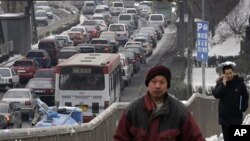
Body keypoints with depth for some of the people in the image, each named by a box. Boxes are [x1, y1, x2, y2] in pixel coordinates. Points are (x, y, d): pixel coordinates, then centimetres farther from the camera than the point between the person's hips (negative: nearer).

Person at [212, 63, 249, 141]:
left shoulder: (239, 82, -6)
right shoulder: (220, 82, -1)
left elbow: (245, 96, 4)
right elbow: (216, 95, -15)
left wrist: (243, 108, -4)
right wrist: (223, 84, -22)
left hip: (236, 115, -2)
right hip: (224, 115, 2)